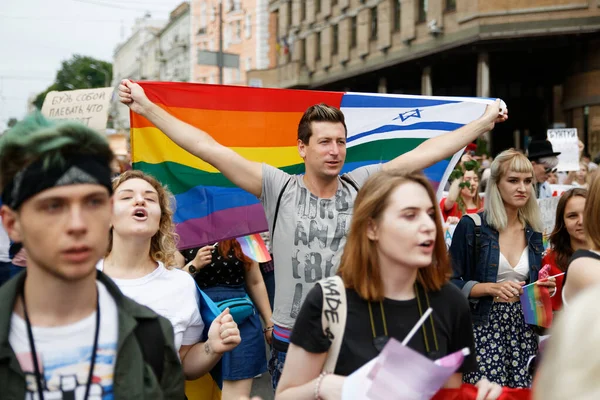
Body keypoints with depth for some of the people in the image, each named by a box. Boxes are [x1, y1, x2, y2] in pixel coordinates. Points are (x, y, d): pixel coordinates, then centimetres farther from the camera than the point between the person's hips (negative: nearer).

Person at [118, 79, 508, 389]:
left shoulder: (362, 185, -2)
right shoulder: (279, 188, -7)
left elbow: (425, 152, -2)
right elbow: (209, 149, -9)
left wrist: (484, 122, -1)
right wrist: (147, 108, -10)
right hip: (292, 343, -1)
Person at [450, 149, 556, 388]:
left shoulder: (533, 232, 12)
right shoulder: (472, 225, -5)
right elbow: (451, 282, -6)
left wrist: (543, 287, 1)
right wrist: (491, 288, -18)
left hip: (522, 328, 5)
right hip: (483, 326, -5)